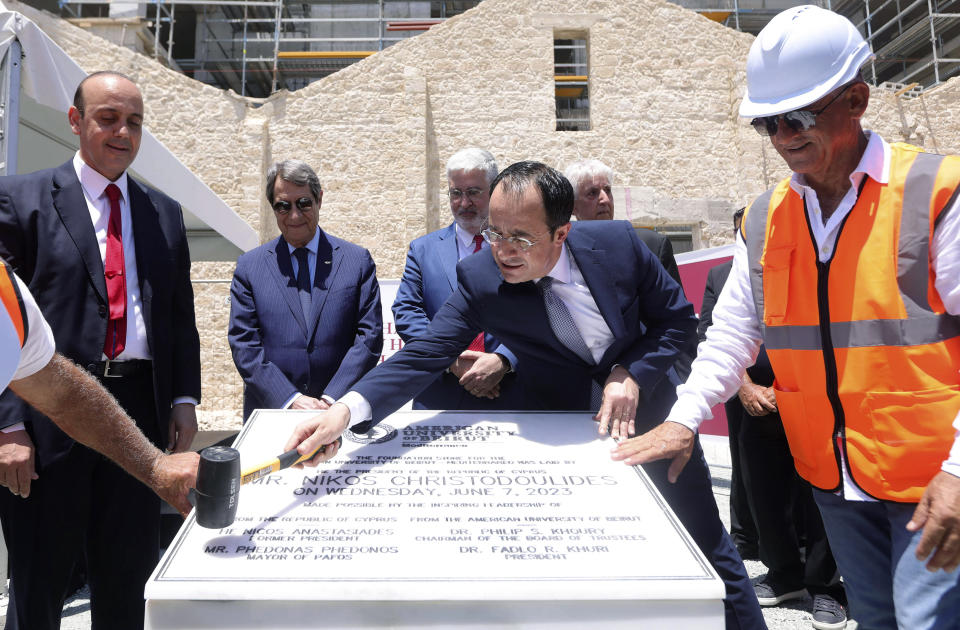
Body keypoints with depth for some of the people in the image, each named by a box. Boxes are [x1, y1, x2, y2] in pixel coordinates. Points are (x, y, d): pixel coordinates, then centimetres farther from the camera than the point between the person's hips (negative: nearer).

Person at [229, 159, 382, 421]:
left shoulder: (357, 260, 7)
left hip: (340, 408, 0)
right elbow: (244, 345, 3)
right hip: (270, 412, 1)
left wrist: (331, 399, -8)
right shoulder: (249, 266, 9)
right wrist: (290, 399, -8)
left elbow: (370, 337, 2)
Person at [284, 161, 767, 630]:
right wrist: (347, 410, -43)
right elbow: (423, 355, -27)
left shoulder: (618, 243, -19)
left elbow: (677, 318, -6)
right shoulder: (479, 279, -22)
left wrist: (631, 374, -21)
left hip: (649, 405, 1)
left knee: (710, 548, 15)